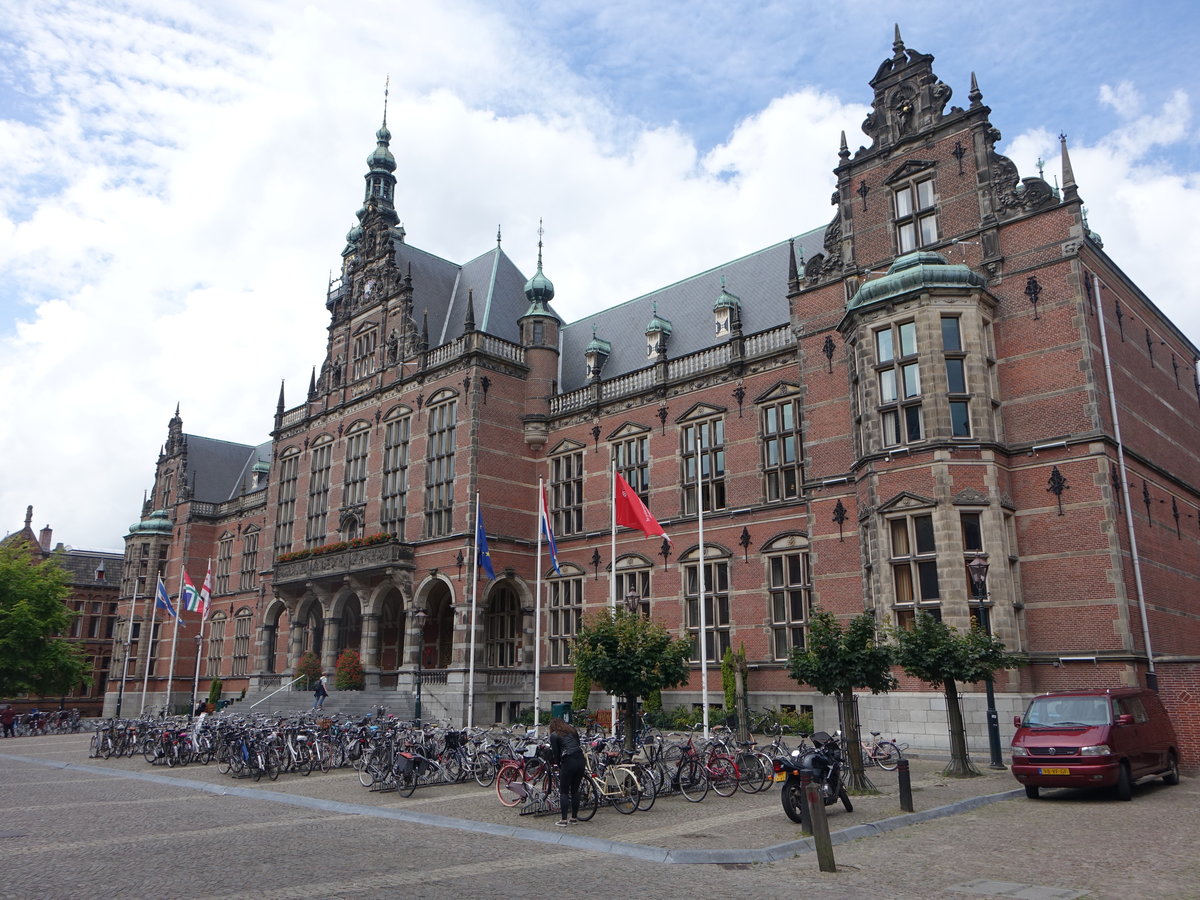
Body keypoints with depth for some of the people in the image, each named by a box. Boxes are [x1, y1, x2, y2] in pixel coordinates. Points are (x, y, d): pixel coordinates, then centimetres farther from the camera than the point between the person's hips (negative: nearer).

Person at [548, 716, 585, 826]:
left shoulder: (554, 735, 3)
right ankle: (574, 818, 19)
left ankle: (564, 819, 4)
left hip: (568, 762, -5)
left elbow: (556, 753, 0)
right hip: (580, 759, 5)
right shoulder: (572, 730, 18)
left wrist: (559, 766, 15)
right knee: (575, 790, 15)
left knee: (564, 792, 5)